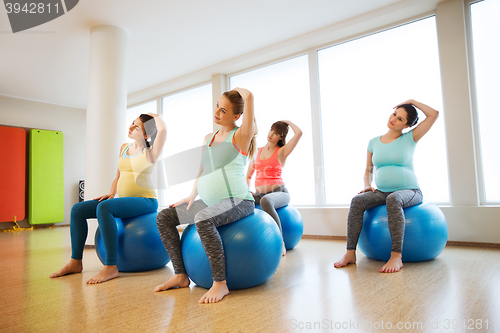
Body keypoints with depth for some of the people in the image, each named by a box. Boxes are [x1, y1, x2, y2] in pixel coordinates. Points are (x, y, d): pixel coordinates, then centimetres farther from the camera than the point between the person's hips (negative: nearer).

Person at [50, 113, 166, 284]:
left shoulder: (150, 152, -6)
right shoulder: (124, 148, 15)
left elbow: (162, 129, -25)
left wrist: (154, 115, -4)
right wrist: (111, 193, 4)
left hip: (145, 201, -8)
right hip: (123, 199, 8)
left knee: (104, 207, -33)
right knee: (77, 209, -3)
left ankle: (111, 267, -28)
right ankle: (76, 262, 5)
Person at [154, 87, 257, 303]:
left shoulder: (240, 136, -7)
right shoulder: (208, 138, 16)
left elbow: (248, 96, -19)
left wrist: (238, 90, 1)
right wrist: (192, 196, 12)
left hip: (237, 201, -8)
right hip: (209, 202, 9)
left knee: (203, 219, -37)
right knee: (164, 217, 5)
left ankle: (220, 284, -23)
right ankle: (181, 276, 8)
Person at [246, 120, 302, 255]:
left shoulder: (282, 152, 1)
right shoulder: (258, 151, 15)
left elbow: (299, 133, -13)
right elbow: (248, 175, 21)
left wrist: (288, 122, 6)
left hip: (279, 193, -4)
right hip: (259, 194, 5)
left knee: (265, 201, -40)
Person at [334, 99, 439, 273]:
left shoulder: (409, 138, 5)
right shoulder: (374, 142, 12)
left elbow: (434, 114, 0)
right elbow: (368, 170, 18)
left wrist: (413, 102, 8)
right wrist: (367, 185, -2)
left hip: (409, 191, -3)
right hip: (381, 192, 3)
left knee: (393, 199, -39)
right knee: (357, 201, -27)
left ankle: (396, 257, -37)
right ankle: (350, 253, -26)